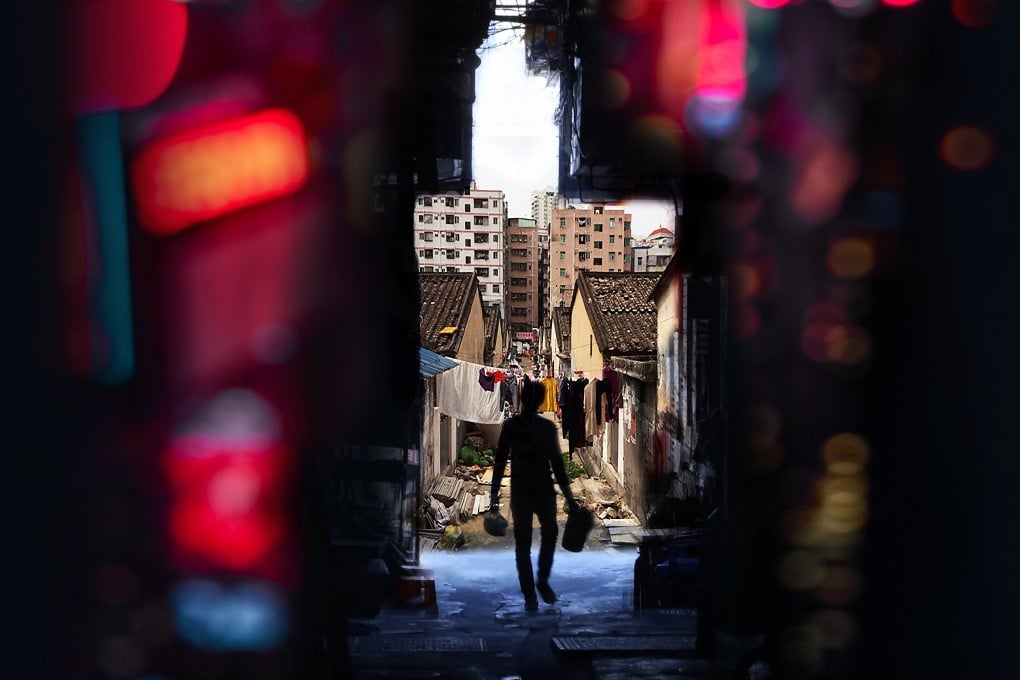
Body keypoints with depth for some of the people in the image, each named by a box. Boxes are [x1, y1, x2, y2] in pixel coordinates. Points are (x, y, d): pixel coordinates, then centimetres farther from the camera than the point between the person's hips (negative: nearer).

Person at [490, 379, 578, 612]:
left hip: (545, 489, 2)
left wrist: (568, 495, 9)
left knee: (550, 534, -10)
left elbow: (556, 461, 12)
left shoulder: (548, 427, 7)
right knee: (523, 544, -1)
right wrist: (494, 494, -5)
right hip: (520, 490, -2)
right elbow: (500, 460, 1)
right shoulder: (511, 426, 1)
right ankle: (529, 595, 5)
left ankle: (542, 581, 12)